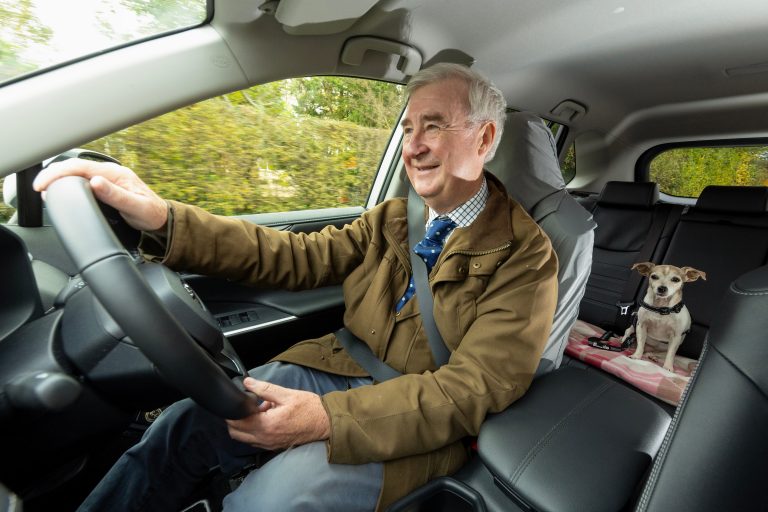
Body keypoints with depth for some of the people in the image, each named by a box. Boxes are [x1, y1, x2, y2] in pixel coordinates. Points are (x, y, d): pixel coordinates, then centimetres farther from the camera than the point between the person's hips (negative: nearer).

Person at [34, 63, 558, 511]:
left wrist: (329, 418, -28)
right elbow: (298, 255, -4)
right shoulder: (392, 218, 6)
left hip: (420, 419, -3)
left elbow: (475, 386, -18)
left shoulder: (524, 254, -10)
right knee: (186, 423, -11)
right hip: (338, 369, 5)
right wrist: (162, 218, -16)